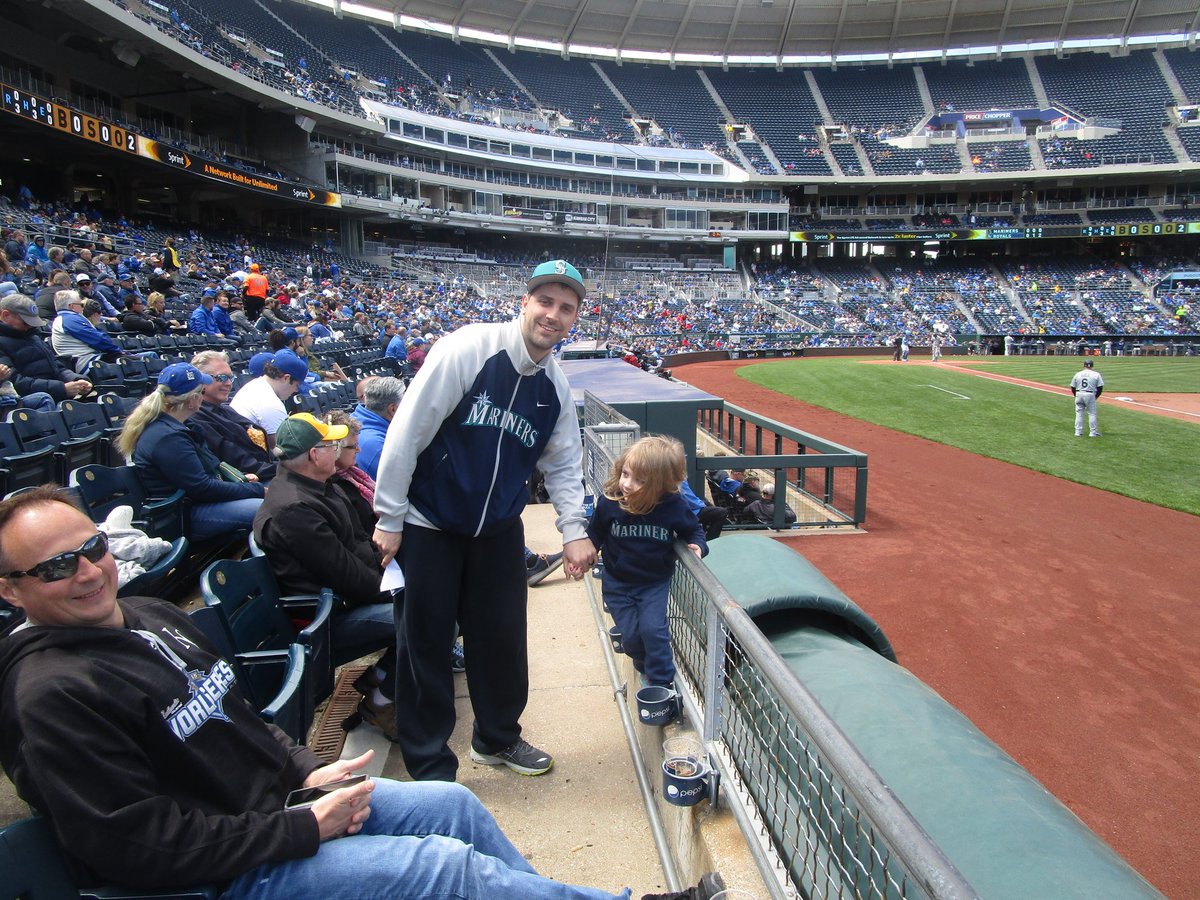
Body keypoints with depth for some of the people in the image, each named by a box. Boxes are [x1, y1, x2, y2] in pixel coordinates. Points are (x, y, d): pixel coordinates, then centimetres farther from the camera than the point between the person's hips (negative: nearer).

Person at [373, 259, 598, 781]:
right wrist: (389, 518, -15)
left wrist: (574, 531, -3)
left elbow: (563, 465, 9)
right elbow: (407, 431, -18)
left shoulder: (556, 386, 0)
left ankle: (497, 738, 38)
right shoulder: (466, 350, -19)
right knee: (426, 641, 4)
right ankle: (430, 767, 22)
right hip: (429, 524, -5)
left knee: (503, 636, 14)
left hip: (499, 529, 6)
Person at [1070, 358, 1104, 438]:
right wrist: (1096, 396, 10)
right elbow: (1100, 388, -3)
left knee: (1079, 413, 9)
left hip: (1079, 394, 2)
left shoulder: (1077, 374, 3)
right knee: (1092, 414, 6)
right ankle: (1092, 432, 7)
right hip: (1090, 395, -2)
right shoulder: (1096, 374, -2)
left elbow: (1073, 388, 5)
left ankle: (1078, 431, 11)